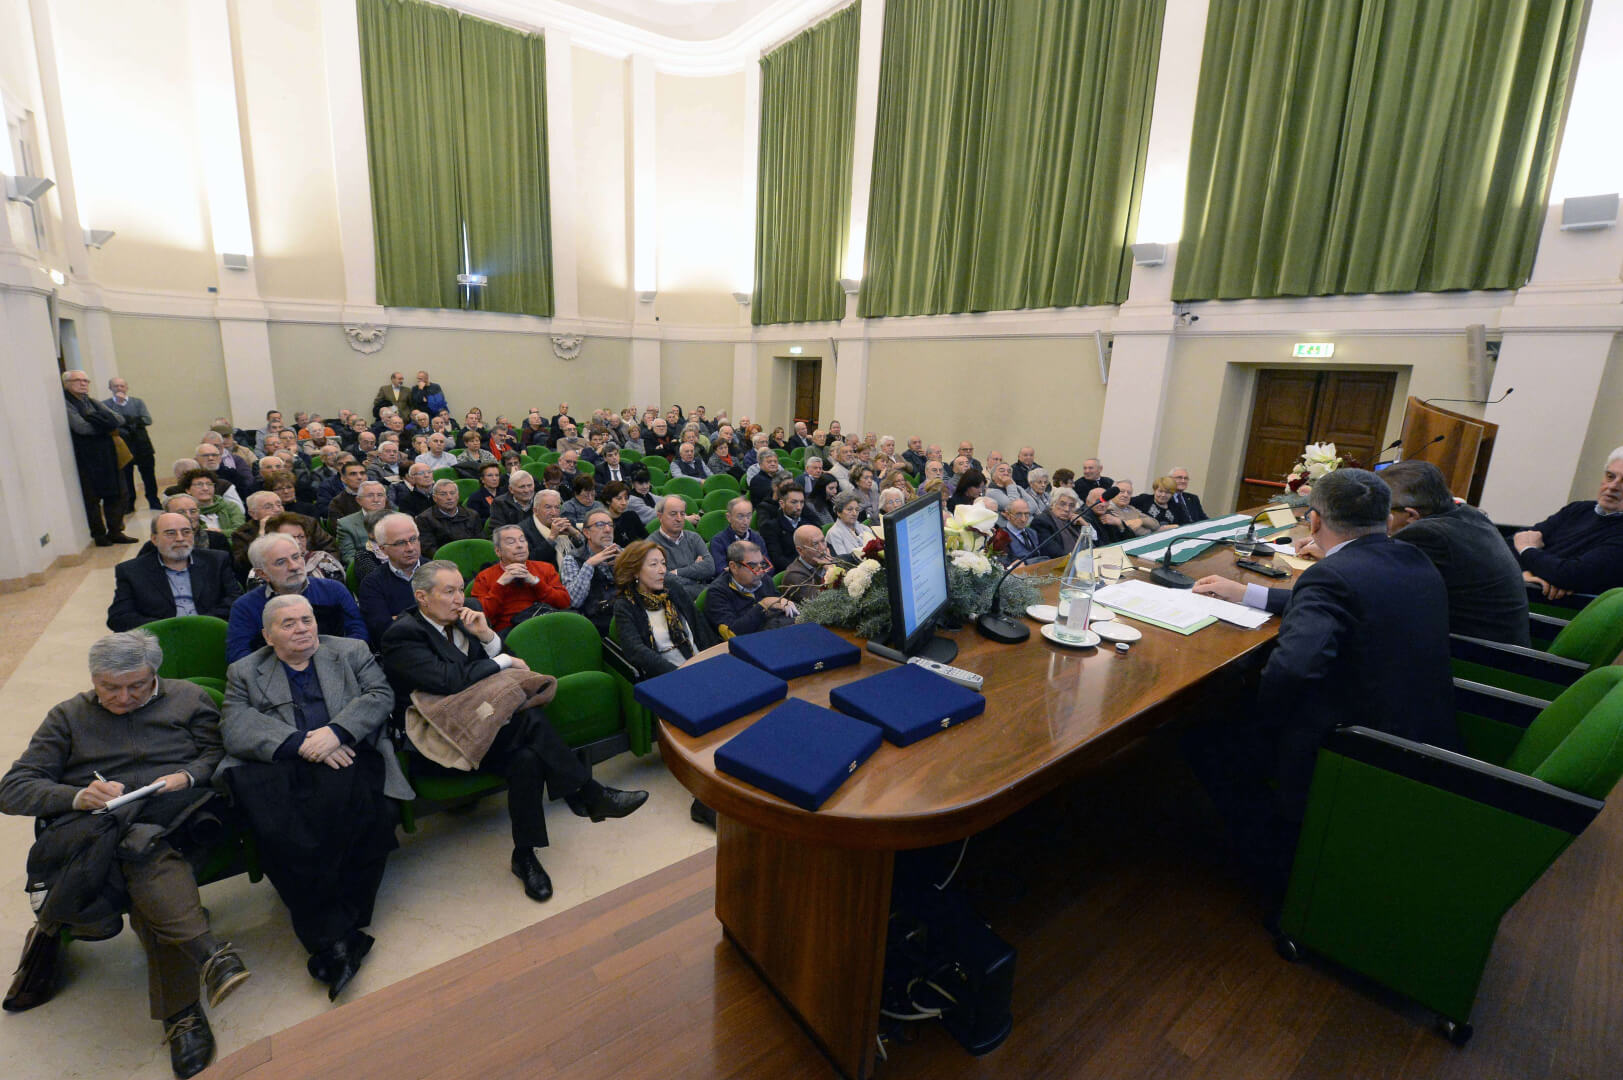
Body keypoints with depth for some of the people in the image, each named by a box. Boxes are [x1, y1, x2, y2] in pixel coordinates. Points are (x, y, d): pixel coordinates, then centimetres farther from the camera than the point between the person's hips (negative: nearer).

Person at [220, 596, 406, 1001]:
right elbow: (236, 728, 4)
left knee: (339, 805, -34)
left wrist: (335, 731, -12)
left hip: (345, 756, -1)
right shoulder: (243, 672, 22)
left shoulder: (352, 652, 21)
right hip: (276, 767, 1)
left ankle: (332, 931, -22)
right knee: (279, 826, -31)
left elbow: (380, 695, 5)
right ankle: (334, 937, -23)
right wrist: (300, 743, -12)